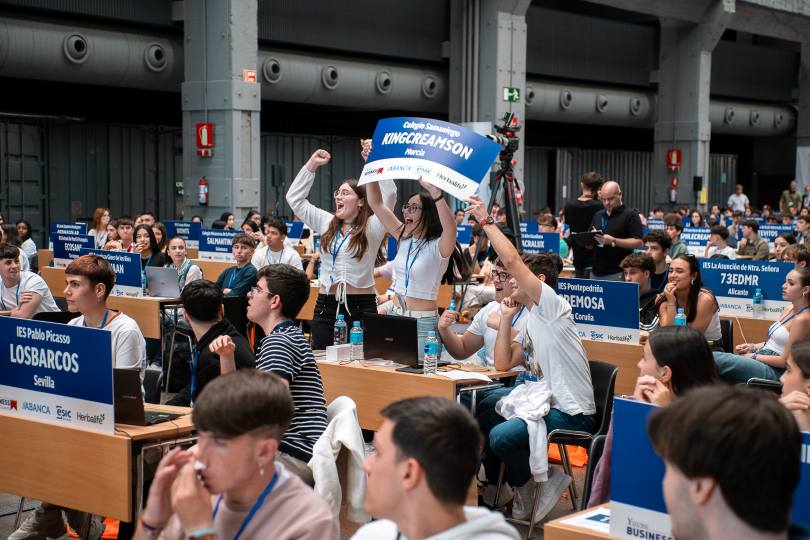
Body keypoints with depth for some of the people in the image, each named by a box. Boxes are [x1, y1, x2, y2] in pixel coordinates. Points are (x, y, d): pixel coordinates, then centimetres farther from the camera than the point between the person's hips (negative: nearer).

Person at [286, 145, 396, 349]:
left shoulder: (372, 227, -1)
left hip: (361, 306, -4)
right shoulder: (326, 223, 13)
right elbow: (294, 198, 14)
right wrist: (312, 165, 10)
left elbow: (389, 194, -14)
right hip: (326, 304, 5)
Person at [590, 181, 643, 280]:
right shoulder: (597, 215, 16)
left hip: (617, 273, -6)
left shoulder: (630, 215, -3)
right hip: (596, 272, 6)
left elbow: (638, 243, -12)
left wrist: (613, 241, -20)